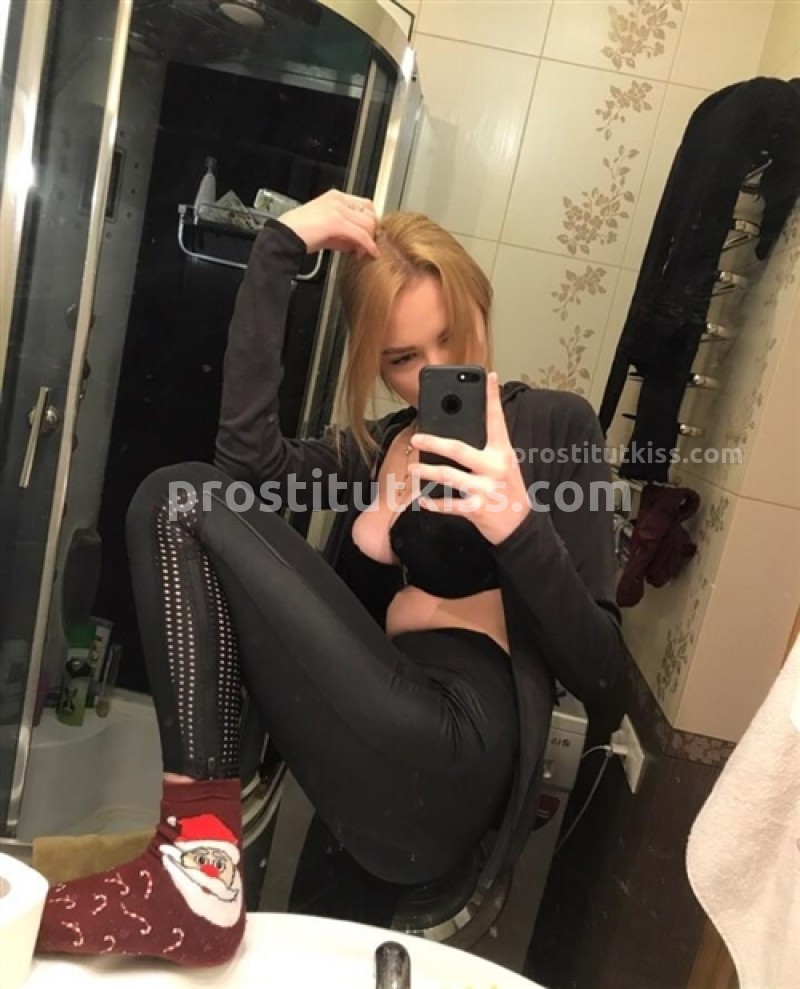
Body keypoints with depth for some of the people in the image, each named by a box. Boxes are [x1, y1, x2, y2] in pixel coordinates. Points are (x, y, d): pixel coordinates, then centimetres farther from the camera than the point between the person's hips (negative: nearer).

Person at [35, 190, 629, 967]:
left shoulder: (555, 426, 5)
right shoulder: (371, 450, 19)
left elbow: (596, 671, -4)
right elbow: (247, 453, -5)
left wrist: (520, 529, -22)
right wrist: (278, 248, -3)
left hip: (446, 764, -6)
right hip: (370, 754, 6)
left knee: (198, 511, -8)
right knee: (172, 498, -2)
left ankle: (198, 870, -14)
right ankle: (201, 855, -12)